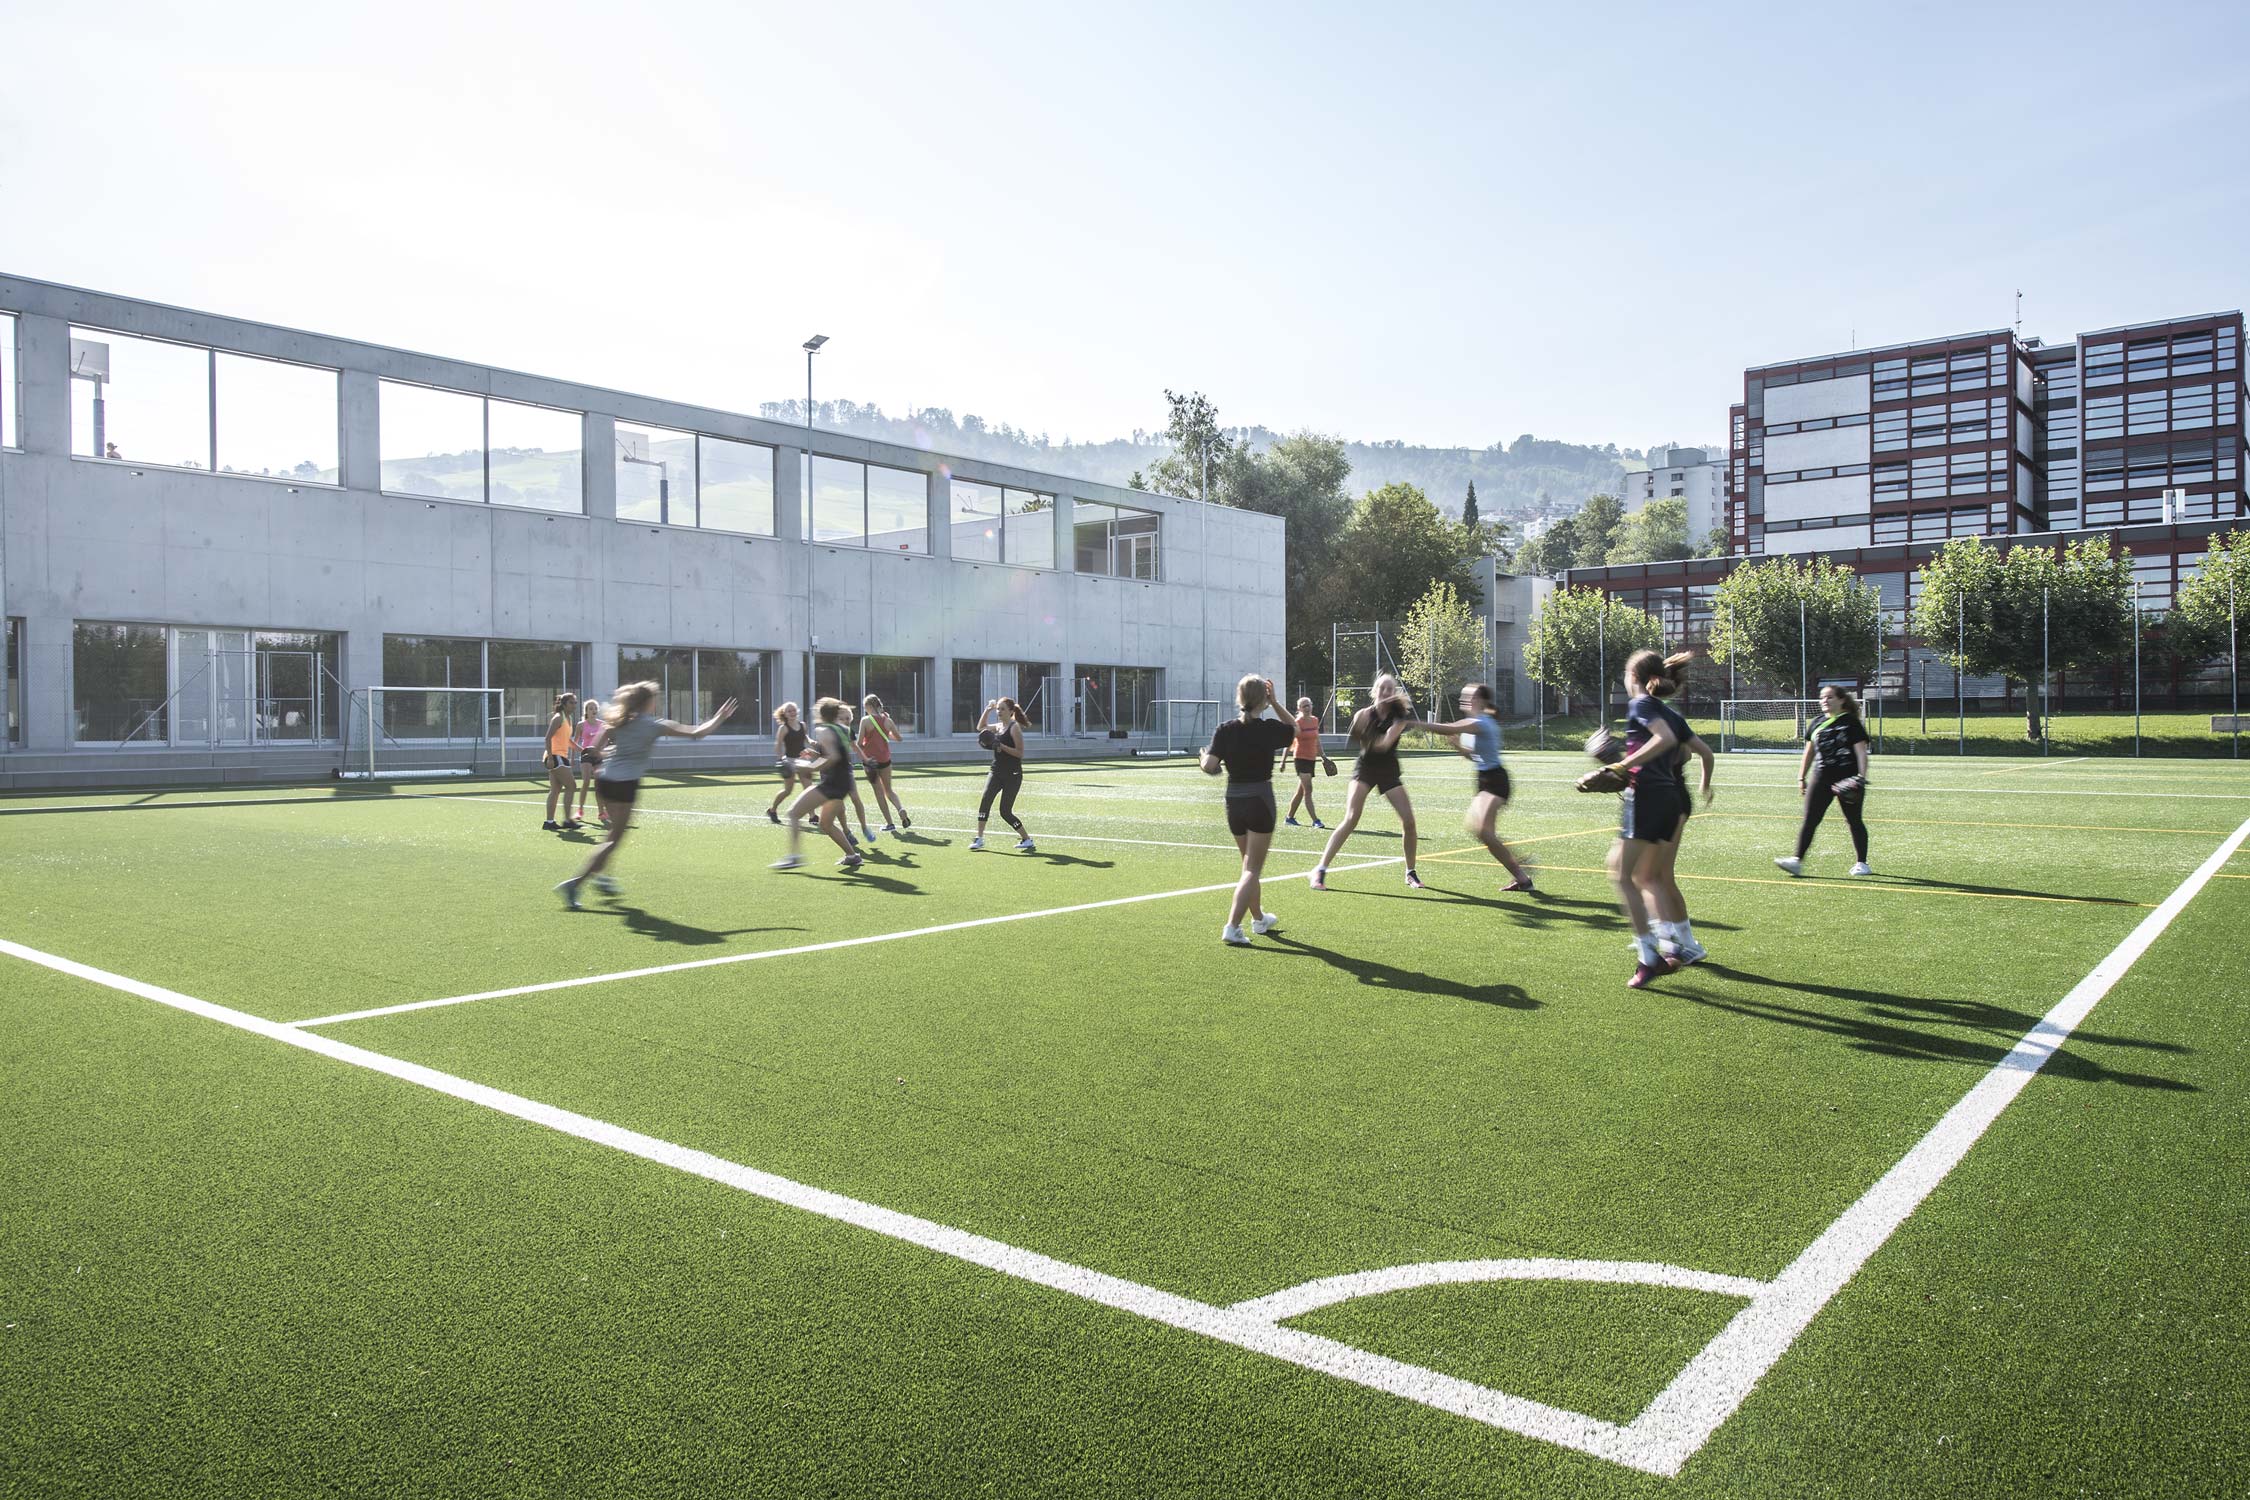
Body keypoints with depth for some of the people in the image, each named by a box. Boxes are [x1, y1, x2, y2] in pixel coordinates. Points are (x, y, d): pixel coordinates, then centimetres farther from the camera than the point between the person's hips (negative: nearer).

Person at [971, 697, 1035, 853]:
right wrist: (987, 710, 15)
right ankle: (979, 838, -8)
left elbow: (1020, 753, -15)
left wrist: (1001, 746, -23)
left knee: (1005, 812, -6)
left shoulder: (1014, 727, -10)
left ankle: (1027, 839, 10)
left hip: (1012, 775, -6)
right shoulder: (998, 726, 11)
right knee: (986, 799, -14)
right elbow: (980, 728, 28)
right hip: (996, 772, 6)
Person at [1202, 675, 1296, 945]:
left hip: (1234, 801, 4)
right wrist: (1275, 703, 8)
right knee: (1252, 869, -1)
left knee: (1249, 864, 22)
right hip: (1260, 801, -4)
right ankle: (1232, 927, -15)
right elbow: (1296, 729, 12)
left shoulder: (1225, 730, -6)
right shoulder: (1269, 729, -10)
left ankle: (1259, 919, 38)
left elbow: (1209, 767, -12)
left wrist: (1204, 758, 10)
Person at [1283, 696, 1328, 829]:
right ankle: (1315, 820, -14)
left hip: (1312, 758, 7)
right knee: (1308, 790, -12)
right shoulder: (1297, 723, -11)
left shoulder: (1315, 720, 7)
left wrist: (1322, 756, 18)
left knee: (1301, 791, 12)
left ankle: (1290, 817, 23)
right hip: (1301, 758, -7)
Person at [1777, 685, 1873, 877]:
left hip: (1847, 779, -4)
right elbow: (1809, 752, 19)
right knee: (1809, 820, -6)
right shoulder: (1817, 724, 13)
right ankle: (1797, 860, -11)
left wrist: (1861, 777, -18)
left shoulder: (1851, 723, -2)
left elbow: (1861, 752, -7)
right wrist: (1801, 777, 17)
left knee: (1854, 821, 6)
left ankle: (1862, 863, 18)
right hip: (1821, 778, 4)